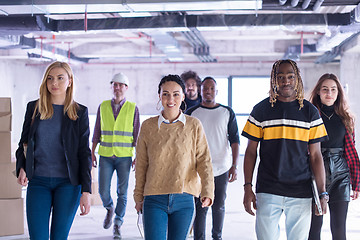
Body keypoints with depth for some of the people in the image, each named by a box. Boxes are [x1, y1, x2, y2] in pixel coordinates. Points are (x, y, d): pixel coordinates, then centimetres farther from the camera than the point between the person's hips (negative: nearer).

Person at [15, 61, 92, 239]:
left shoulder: (79, 112, 2)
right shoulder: (34, 108, 8)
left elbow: (84, 153, 1)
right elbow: (23, 143, 15)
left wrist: (86, 191, -5)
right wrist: (21, 168, -5)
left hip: (68, 183, -1)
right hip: (38, 182, 1)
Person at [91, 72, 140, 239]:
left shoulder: (133, 108, -1)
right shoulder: (103, 107, 4)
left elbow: (137, 135, 1)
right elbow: (97, 132, 9)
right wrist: (92, 153, 3)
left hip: (124, 157, -1)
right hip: (105, 156, 1)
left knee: (122, 192, 0)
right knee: (103, 191, -1)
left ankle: (117, 226, 13)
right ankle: (109, 209, 32)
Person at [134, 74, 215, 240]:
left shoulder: (194, 125, 3)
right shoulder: (148, 126, 4)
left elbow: (204, 160, -1)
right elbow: (141, 164, 10)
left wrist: (207, 192, -15)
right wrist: (138, 197, 12)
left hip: (184, 201, 1)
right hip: (155, 200, 0)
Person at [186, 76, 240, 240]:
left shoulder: (227, 113, 4)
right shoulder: (191, 113, 2)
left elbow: (234, 140, 3)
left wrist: (234, 166, -5)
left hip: (222, 168, 2)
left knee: (219, 206, 12)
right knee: (200, 207, -5)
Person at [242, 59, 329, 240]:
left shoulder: (310, 112, 6)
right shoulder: (261, 110, 3)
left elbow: (315, 155, 6)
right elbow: (251, 152, 6)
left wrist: (322, 193, 0)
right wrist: (247, 188, -2)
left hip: (301, 192, 1)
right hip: (267, 191, -1)